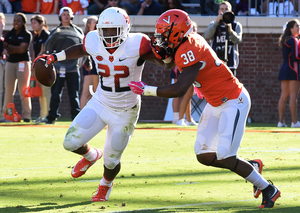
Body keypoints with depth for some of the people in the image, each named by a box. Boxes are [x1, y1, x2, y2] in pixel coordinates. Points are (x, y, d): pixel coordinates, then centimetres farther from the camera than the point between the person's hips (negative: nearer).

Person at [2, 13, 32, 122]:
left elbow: (23, 49, -11)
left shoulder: (27, 35, 1)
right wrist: (17, 49, -10)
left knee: (23, 90, -7)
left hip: (23, 63, -4)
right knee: (8, 90, 1)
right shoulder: (9, 34, 14)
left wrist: (9, 47, -4)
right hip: (10, 63, 4)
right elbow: (5, 49, 5)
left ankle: (26, 115, -4)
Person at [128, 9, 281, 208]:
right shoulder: (188, 42, 1)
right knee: (204, 156, 3)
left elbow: (179, 90, -31)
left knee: (225, 158, -14)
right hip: (216, 104, 9)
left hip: (233, 102, -9)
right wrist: (164, 51, -3)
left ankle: (269, 190, 2)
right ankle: (253, 166, 22)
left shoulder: (189, 51, -26)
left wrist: (147, 90, -23)